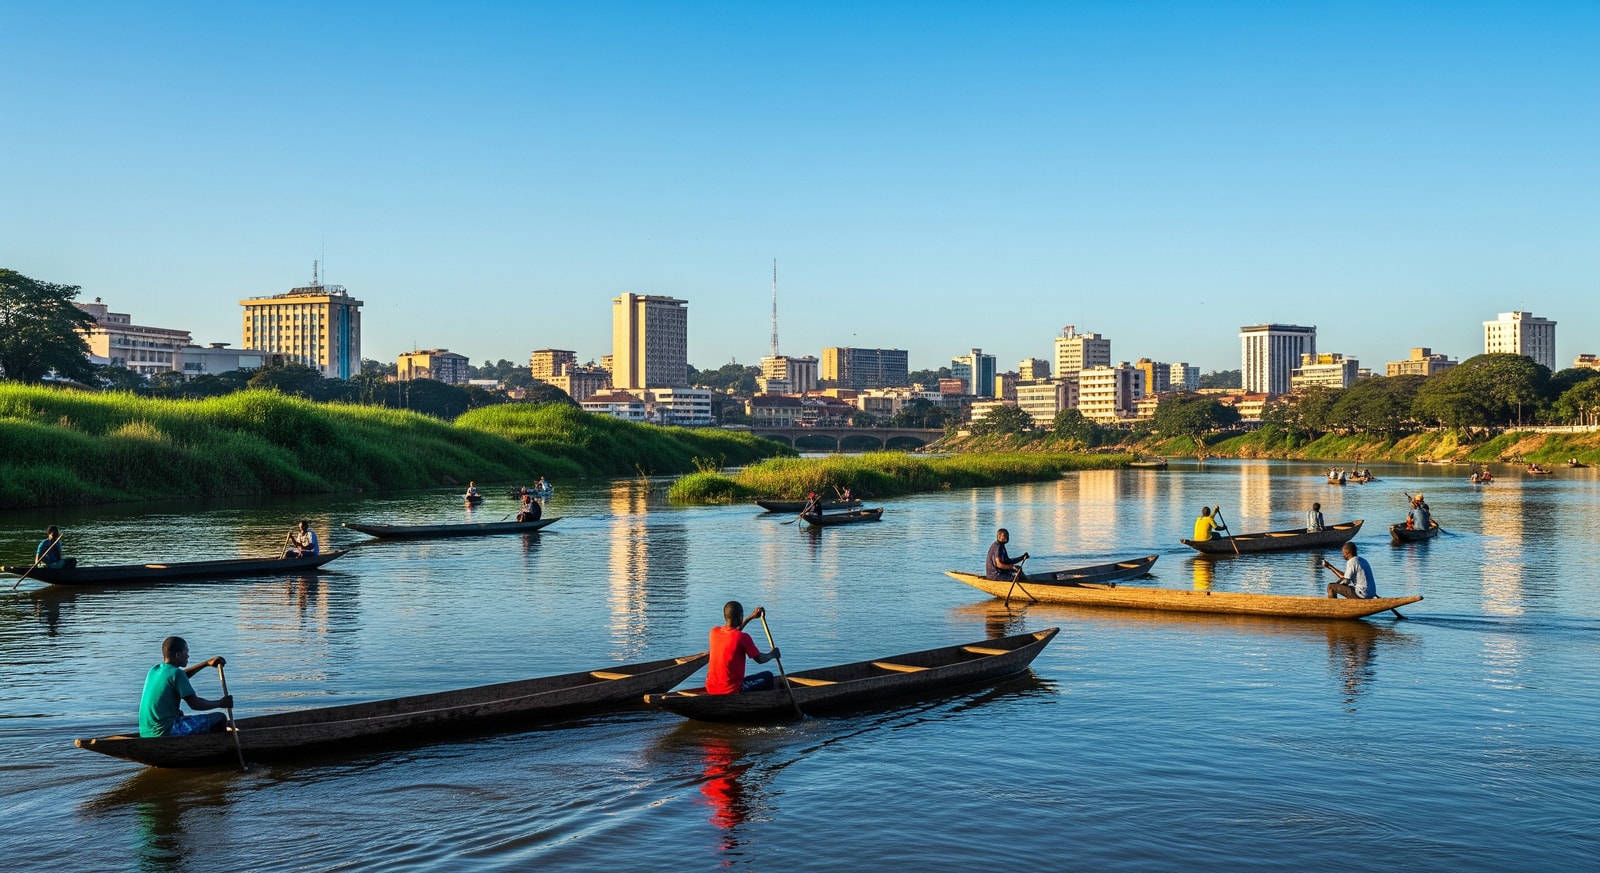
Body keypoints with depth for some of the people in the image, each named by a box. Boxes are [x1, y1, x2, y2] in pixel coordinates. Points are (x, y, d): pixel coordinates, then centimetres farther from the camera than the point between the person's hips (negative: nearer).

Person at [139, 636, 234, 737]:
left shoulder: (154, 670, 11)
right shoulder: (175, 673, -14)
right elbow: (194, 703, -14)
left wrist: (206, 663, 32)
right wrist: (220, 703, 1)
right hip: (165, 731, -9)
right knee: (220, 718, -4)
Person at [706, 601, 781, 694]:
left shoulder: (714, 632, 0)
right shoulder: (742, 637, -18)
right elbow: (760, 659, -3)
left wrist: (751, 617, 29)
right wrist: (773, 654, 17)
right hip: (732, 690, -6)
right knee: (768, 676, 15)